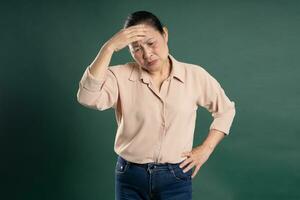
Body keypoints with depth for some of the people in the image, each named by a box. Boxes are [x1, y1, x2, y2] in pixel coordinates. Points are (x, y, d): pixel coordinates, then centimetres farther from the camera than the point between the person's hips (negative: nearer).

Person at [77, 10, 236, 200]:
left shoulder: (195, 75, -3)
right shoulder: (121, 76, -7)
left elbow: (226, 110, 10)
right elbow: (88, 98, -25)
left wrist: (205, 149, 2)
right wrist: (109, 47, -27)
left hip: (176, 178, 0)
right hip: (130, 177, 0)